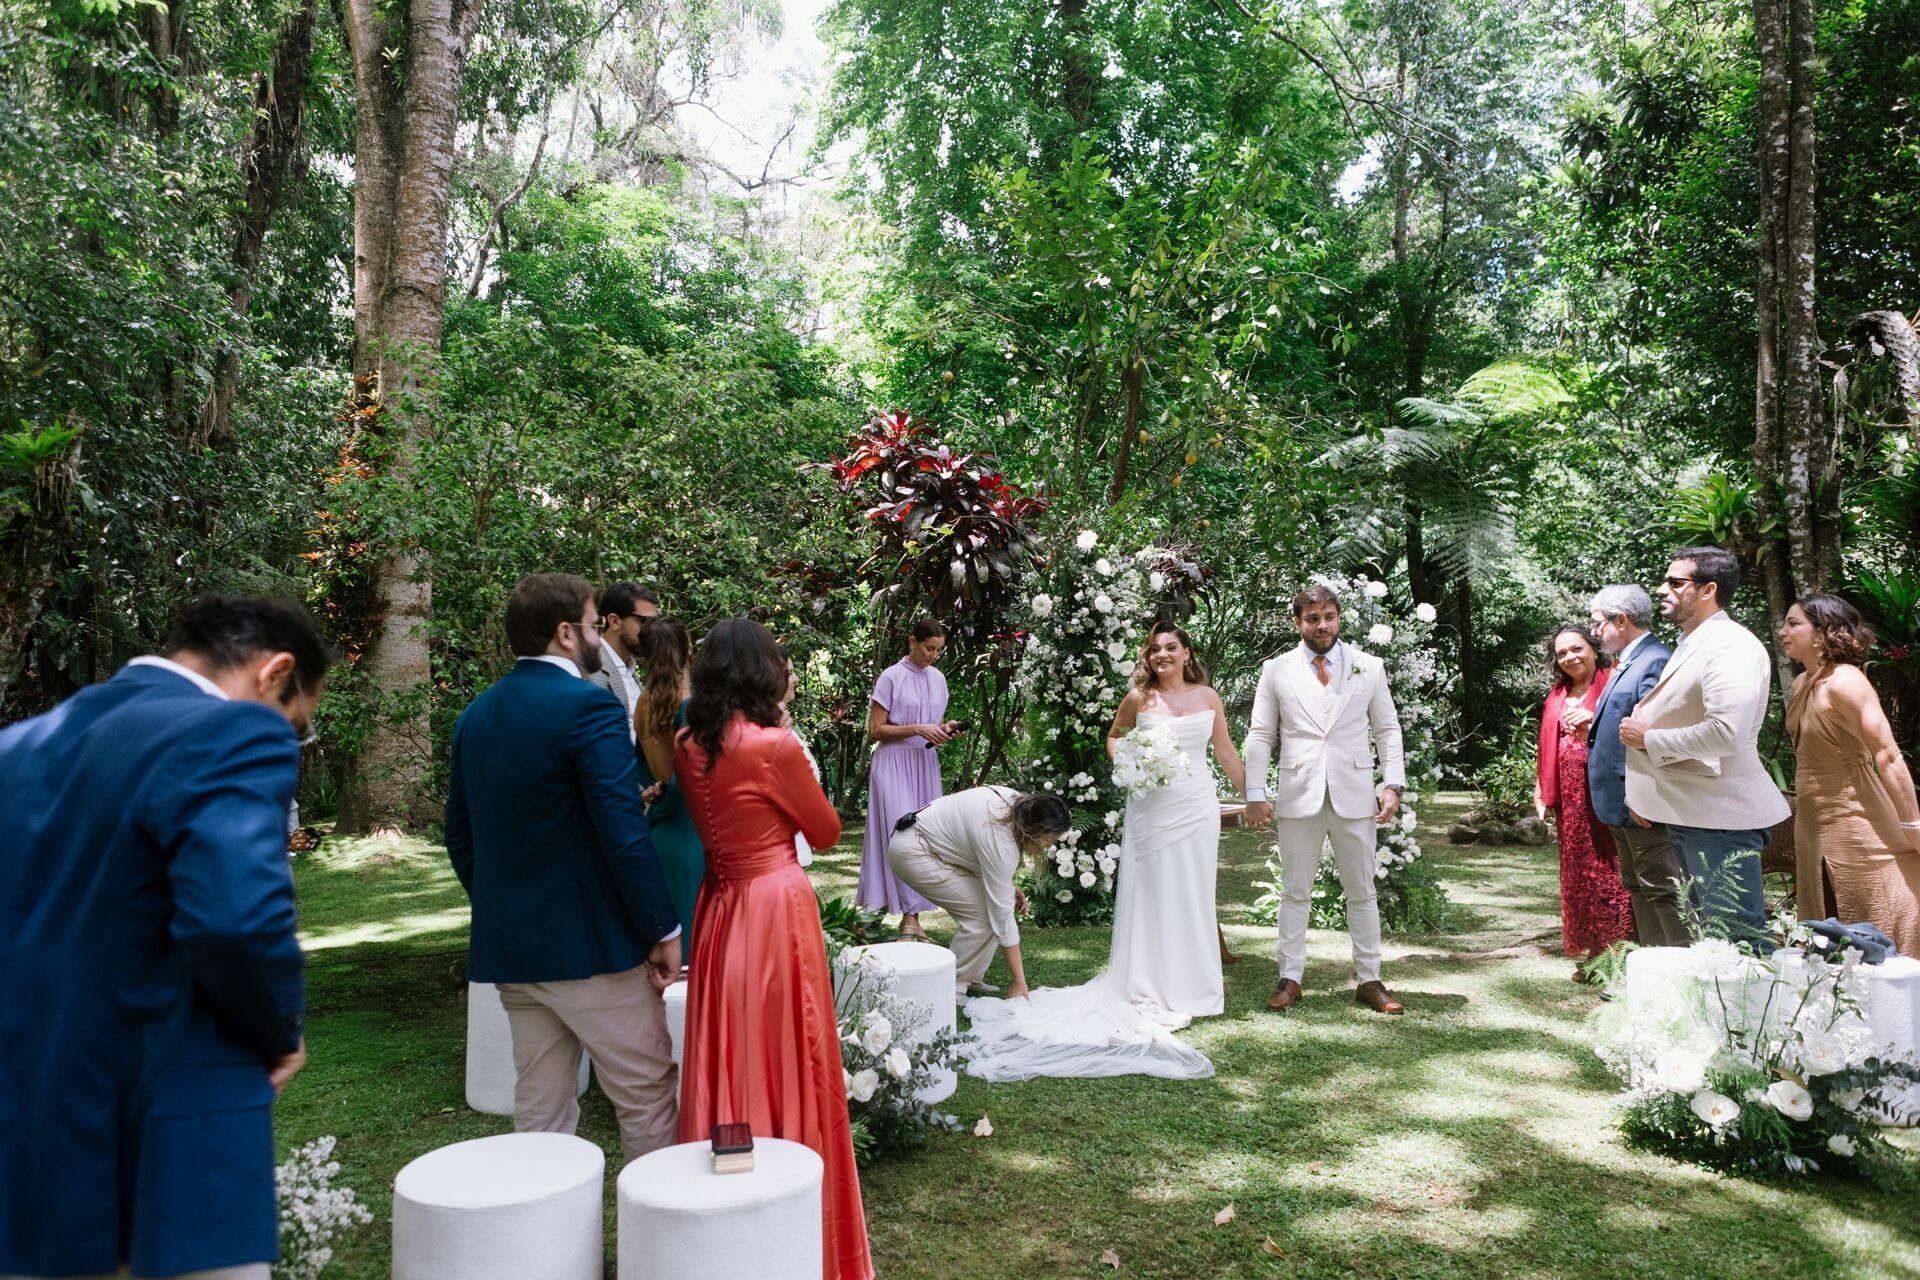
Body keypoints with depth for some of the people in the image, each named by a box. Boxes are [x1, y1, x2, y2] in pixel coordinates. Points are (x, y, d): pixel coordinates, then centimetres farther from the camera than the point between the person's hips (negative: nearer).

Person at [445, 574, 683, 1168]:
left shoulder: (475, 715, 9)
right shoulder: (588, 707, -15)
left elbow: (460, 834, 15)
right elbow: (624, 834, -21)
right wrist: (662, 930, -13)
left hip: (508, 942, 8)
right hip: (592, 941, -7)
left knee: (538, 1110, 16)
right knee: (647, 1096, 6)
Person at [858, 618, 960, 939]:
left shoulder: (938, 678, 10)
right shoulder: (891, 677, -8)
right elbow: (875, 730, -9)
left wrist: (945, 728, -1)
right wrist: (917, 729, -18)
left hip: (925, 764, 6)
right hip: (895, 763, -6)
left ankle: (912, 912, 8)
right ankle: (909, 913, -10)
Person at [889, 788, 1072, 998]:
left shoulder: (1017, 803, -7)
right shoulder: (1000, 841, -30)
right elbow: (1002, 913, -25)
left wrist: (1008, 887, 3)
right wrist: (1018, 981, -21)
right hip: (912, 852, -9)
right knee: (981, 914, -14)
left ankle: (968, 982, 12)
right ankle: (952, 991, -3)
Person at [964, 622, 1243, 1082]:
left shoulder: (1208, 696, 4)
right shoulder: (1139, 697, 0)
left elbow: (1226, 752, 10)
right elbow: (1114, 736, 16)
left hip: (1197, 806, 2)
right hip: (1151, 807, -2)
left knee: (1192, 896, 9)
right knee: (1149, 895, 2)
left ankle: (1190, 987, 24)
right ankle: (1149, 989, 13)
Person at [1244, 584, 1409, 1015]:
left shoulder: (1369, 667, 6)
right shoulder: (1276, 669, 4)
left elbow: (1388, 730, 8)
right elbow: (1260, 735, 4)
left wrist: (1393, 785, -3)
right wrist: (1255, 794, -3)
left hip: (1354, 797, 1)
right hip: (1298, 797, 0)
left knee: (1362, 891, 8)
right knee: (1295, 891, 7)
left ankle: (1369, 980, 18)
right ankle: (1290, 979, 15)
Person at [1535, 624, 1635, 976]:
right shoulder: (1557, 695, 16)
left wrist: (1595, 720, -25)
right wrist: (1542, 790, 15)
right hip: (1570, 796, 6)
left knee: (1608, 869, -7)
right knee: (1577, 872, 10)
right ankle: (1586, 953, 18)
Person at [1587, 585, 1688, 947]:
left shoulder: (1655, 662, -18)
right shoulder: (1625, 664, 15)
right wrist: (1593, 727, 7)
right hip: (1623, 805, 11)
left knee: (1663, 890, -5)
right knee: (1637, 888, 17)